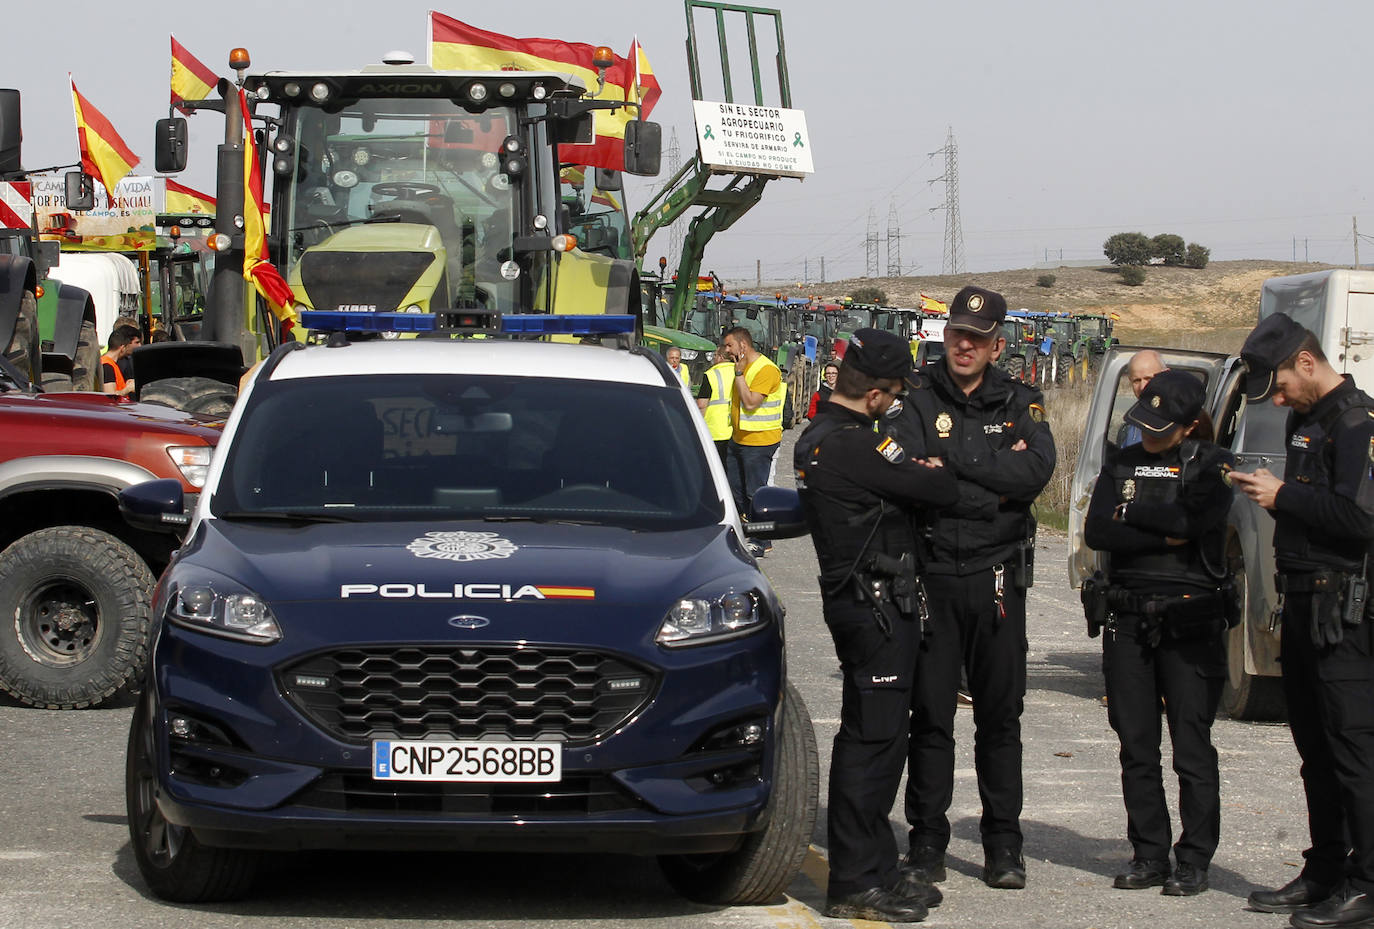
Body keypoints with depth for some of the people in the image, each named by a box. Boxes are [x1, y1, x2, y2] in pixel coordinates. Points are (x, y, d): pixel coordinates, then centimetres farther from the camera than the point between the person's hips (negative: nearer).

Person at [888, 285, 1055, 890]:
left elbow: (1037, 471, -10)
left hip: (997, 575, 2)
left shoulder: (1019, 403, 9)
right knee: (929, 715, 2)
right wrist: (993, 488, -14)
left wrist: (953, 461, -12)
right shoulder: (917, 399, 2)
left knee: (1000, 716, 6)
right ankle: (927, 842, 9)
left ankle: (1003, 844, 13)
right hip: (932, 573, -2)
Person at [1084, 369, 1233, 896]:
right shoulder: (1121, 464, 11)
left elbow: (1196, 520, -17)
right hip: (1127, 617, 4)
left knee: (1192, 748, -3)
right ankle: (1149, 857, 14)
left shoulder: (1212, 467, 1)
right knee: (1137, 748, 6)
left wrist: (1131, 513, -6)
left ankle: (1195, 862, 4)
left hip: (1190, 620, -4)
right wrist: (1164, 538, -12)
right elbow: (1096, 532, -2)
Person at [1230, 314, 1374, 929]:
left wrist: (1284, 497, -16)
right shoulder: (1306, 419, 17)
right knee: (1315, 746, 14)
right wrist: (1274, 496, 7)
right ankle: (1324, 873, 21)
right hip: (1304, 604, 10)